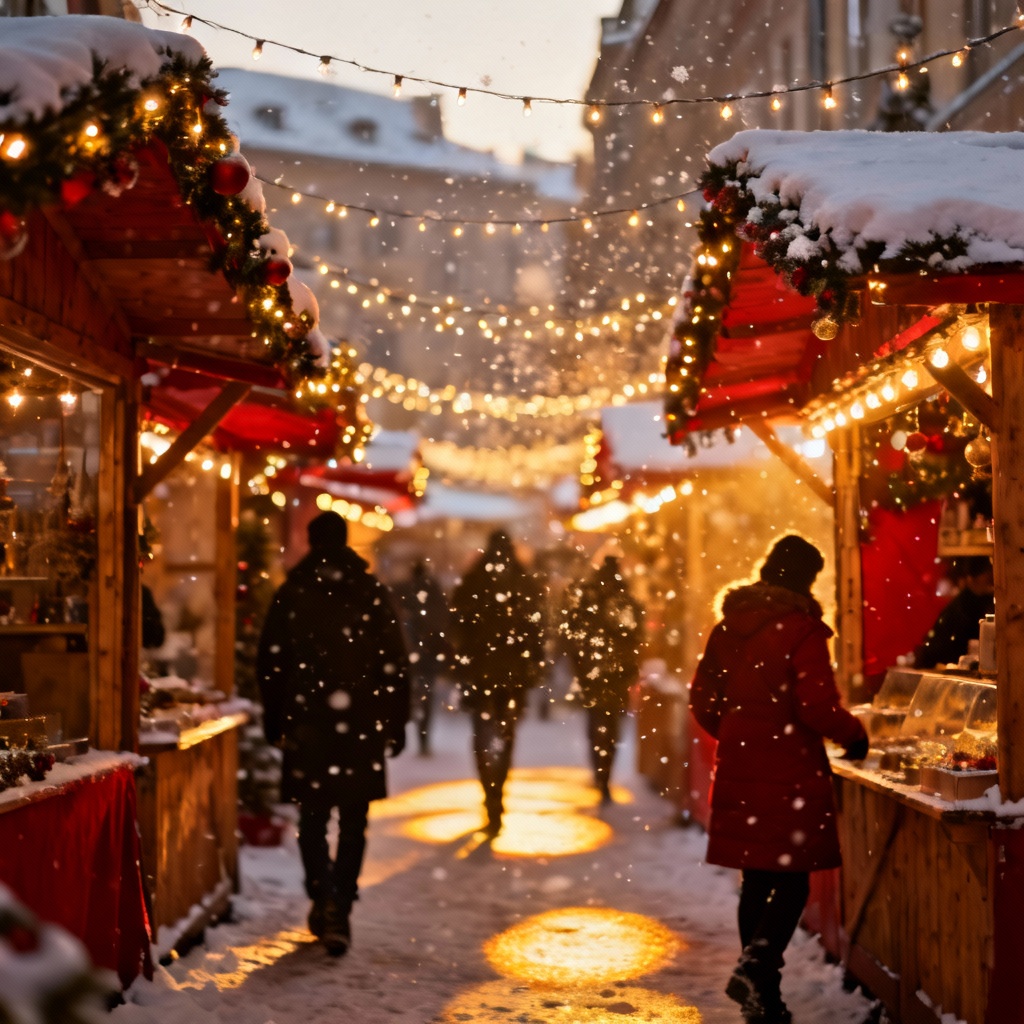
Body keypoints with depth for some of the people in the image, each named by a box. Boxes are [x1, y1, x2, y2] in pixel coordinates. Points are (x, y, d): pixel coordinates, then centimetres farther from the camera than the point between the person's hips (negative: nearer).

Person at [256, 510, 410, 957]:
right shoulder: (372, 592, 0)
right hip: (361, 724, 0)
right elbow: (394, 664, -1)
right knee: (353, 821, 6)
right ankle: (339, 910, -3)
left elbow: (268, 662, 4)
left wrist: (273, 720, 12)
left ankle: (323, 900, 2)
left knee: (313, 817, 13)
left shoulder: (290, 593, 2)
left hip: (306, 723, 0)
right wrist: (396, 723, 5)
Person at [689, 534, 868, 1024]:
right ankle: (755, 965, -21)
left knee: (756, 880, 13)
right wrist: (854, 735, 1)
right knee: (794, 881, 0)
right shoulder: (801, 628, -12)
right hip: (790, 772, -6)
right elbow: (817, 706, -17)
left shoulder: (727, 626, 8)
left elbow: (702, 700, 13)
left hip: (738, 768, 6)